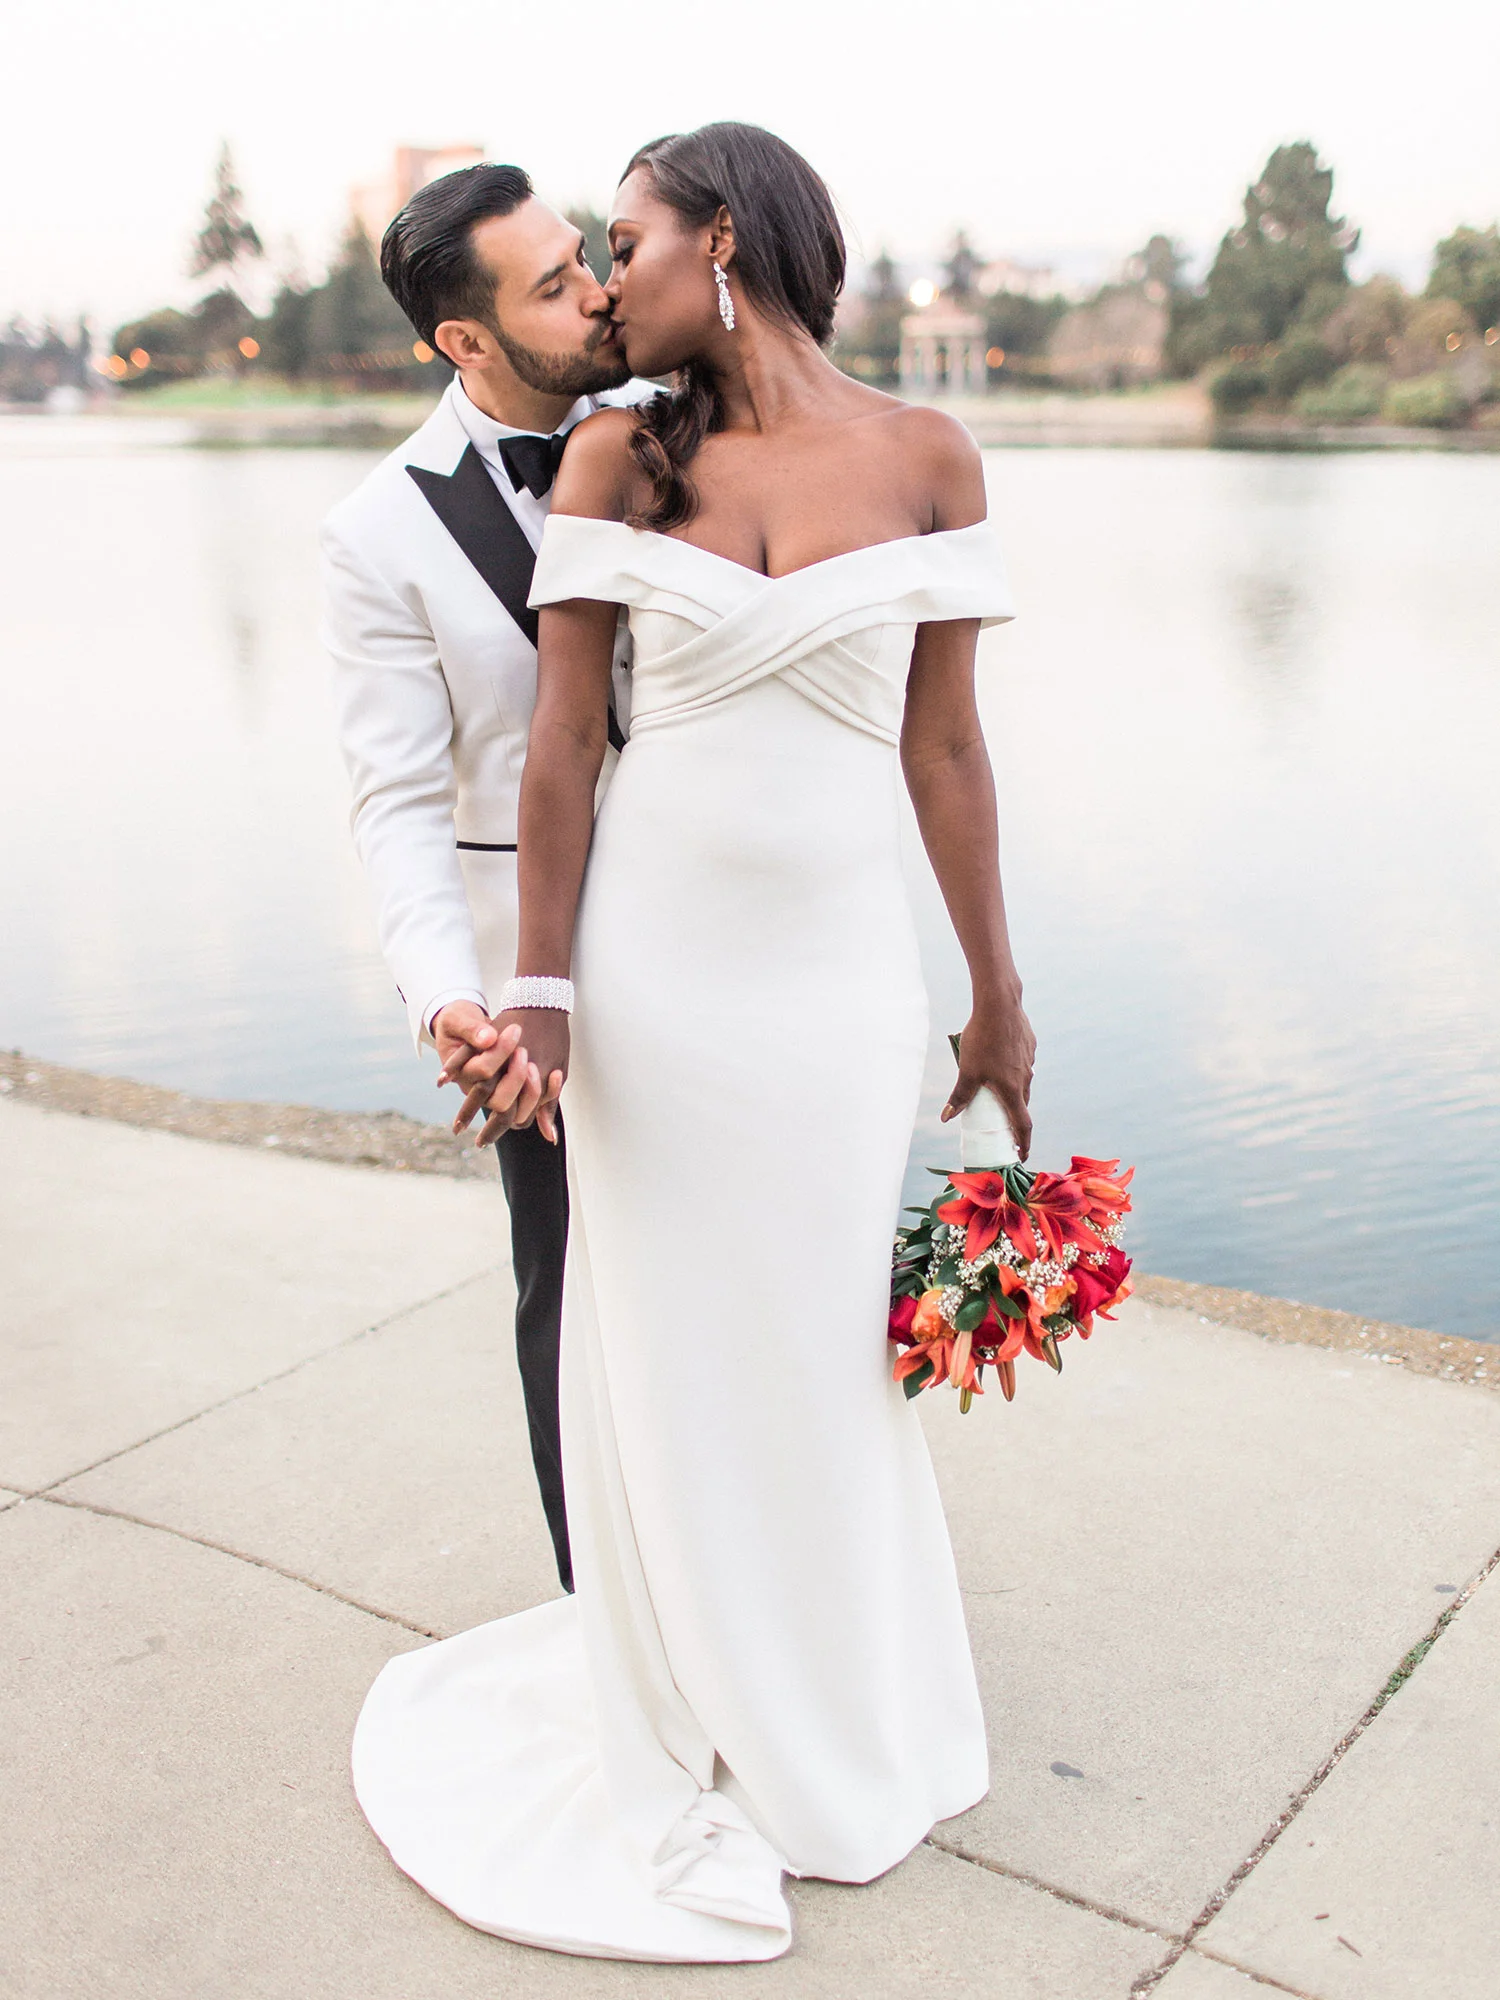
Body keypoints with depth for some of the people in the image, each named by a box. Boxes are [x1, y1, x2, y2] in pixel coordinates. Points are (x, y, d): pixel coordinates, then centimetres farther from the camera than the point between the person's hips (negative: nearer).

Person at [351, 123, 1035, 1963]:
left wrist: (997, 992, 5)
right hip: (654, 964, 0)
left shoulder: (926, 458, -1)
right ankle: (701, 1728, 35)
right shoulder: (616, 456, 0)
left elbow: (942, 745, 2)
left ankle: (850, 1712, 39)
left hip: (839, 975, 0)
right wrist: (541, 994, -8)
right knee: (671, 1348, 12)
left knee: (832, 1349, 12)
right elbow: (562, 739, -3)